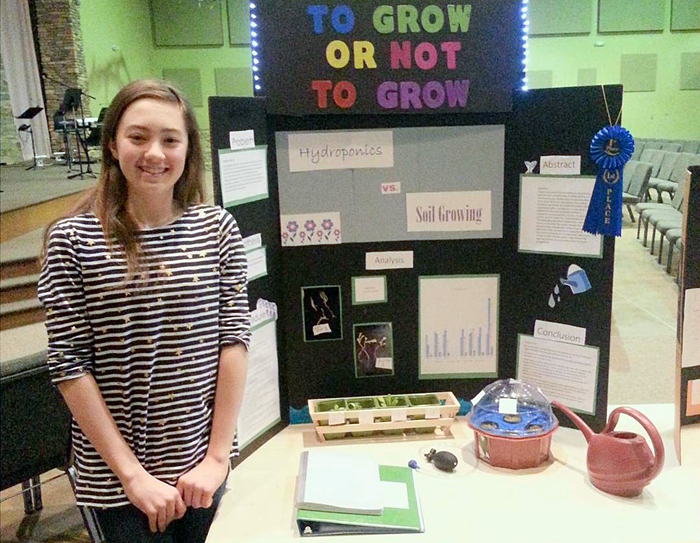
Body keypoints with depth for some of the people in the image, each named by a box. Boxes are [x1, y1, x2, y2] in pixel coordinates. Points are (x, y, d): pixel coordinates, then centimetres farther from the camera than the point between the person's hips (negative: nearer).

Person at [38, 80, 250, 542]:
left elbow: (234, 338, -3)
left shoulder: (217, 229, -3)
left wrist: (218, 455, -7)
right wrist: (134, 475, -11)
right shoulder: (72, 241, -9)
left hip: (203, 467, 3)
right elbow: (70, 365, -9)